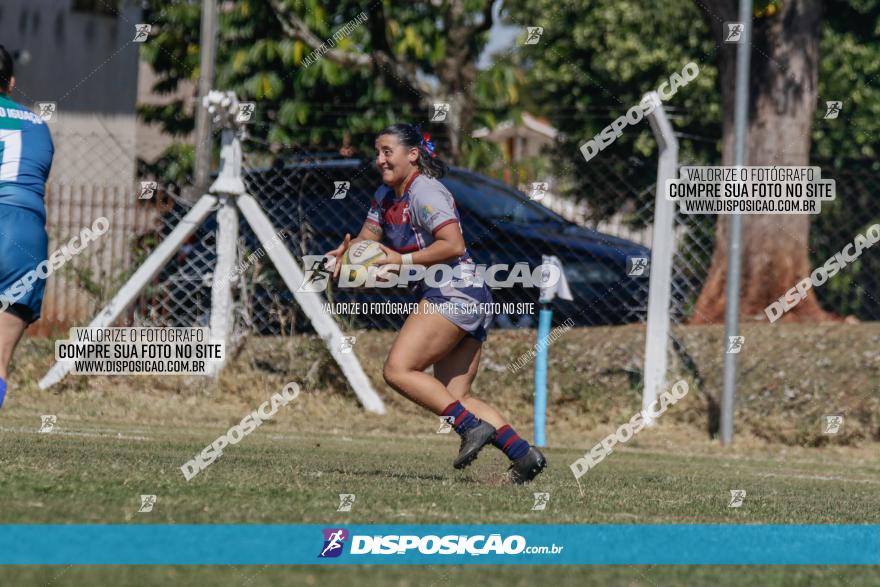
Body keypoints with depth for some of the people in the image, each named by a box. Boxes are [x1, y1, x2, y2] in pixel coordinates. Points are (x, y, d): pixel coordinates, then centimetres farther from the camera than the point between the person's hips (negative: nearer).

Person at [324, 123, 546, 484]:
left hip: (454, 291, -10)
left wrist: (404, 260, -18)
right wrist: (346, 254, -7)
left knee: (397, 370, -15)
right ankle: (522, 453, -5)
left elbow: (453, 245, -19)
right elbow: (367, 240, 15)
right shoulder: (386, 197, 18)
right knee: (455, 398, 3)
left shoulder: (424, 191, -10)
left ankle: (472, 426, -19)